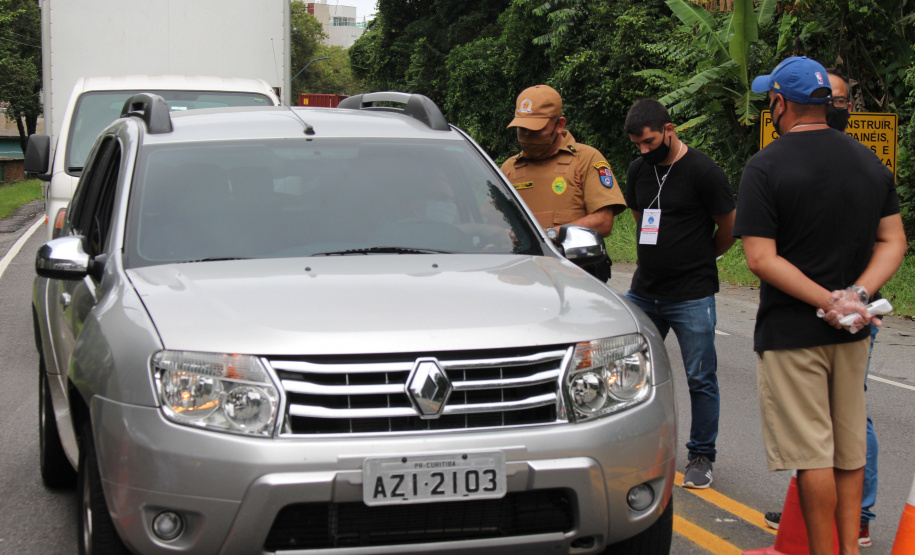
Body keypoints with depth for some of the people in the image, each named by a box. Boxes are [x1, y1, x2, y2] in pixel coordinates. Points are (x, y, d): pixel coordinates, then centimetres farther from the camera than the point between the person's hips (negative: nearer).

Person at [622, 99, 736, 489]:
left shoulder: (703, 172, -10)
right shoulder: (638, 170, 8)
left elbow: (728, 228, -1)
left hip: (692, 296, -6)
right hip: (643, 292, 6)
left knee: (700, 380, 1)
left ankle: (701, 457, 12)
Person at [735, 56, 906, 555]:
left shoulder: (765, 167, -12)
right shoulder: (869, 161, 5)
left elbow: (761, 258, -19)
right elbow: (893, 241, 5)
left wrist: (830, 303, -19)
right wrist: (856, 295, -8)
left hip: (791, 332, -5)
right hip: (852, 332, 6)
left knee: (811, 453, 0)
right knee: (849, 447, 15)